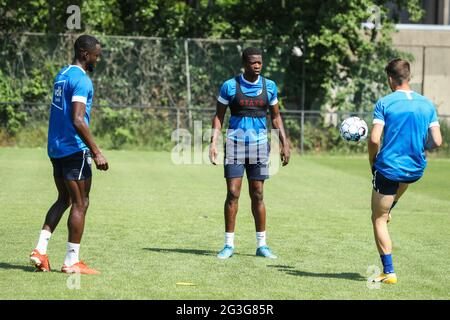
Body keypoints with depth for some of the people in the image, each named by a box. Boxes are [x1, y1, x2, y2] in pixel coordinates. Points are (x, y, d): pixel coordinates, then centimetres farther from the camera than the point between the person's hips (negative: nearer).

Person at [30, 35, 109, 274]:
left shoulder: (62, 75, 14)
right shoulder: (81, 80, -15)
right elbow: (78, 120, -24)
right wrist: (96, 152, -22)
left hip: (55, 148, 9)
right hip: (75, 149, -9)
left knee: (64, 200, 17)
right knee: (80, 204, -1)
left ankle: (40, 250, 7)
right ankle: (72, 262, 1)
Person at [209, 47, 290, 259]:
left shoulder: (269, 86, 4)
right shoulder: (229, 86, -3)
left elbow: (276, 117, 13)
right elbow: (219, 116, 2)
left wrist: (284, 143, 5)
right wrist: (213, 142, -9)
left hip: (259, 146, 2)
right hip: (235, 144, -2)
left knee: (257, 195, 5)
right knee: (233, 193, -6)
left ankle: (261, 244, 11)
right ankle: (229, 244, 1)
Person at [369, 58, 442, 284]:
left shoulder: (385, 103, -11)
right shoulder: (427, 104, 0)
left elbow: (374, 140, -17)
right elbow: (437, 142, -4)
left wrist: (372, 162, 1)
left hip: (388, 169, -4)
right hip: (416, 170, 5)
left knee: (378, 220, 8)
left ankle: (388, 272, 2)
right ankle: (387, 210, 57)